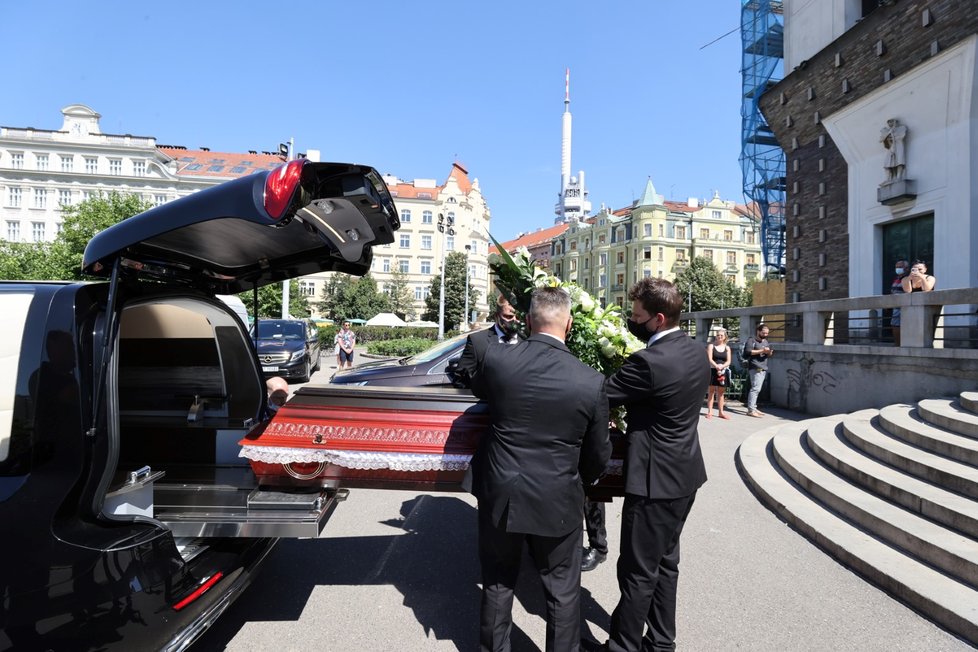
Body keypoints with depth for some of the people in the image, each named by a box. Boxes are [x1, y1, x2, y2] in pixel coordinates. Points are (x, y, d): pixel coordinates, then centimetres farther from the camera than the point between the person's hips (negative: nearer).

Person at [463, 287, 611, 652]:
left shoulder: (496, 359, -15)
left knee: (498, 584, 23)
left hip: (499, 495, 2)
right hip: (557, 503, -1)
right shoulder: (591, 381, -16)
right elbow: (598, 455, -4)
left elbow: (478, 389, 10)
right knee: (563, 591, 21)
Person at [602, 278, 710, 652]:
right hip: (685, 473, 9)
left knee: (637, 572, 6)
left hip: (655, 479, -9)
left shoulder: (649, 362, -26)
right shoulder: (696, 352, 2)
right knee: (665, 562, 22)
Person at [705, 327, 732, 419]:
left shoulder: (727, 347, 9)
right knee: (711, 391, 0)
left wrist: (722, 366, -19)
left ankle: (721, 412, 15)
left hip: (723, 371, 3)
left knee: (721, 392, 9)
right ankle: (710, 412, 2)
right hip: (713, 370, -3)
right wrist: (716, 366, -25)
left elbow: (728, 361, 1)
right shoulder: (711, 346, 1)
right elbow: (710, 359, -9)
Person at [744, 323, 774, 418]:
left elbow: (768, 354, 24)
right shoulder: (751, 340, -3)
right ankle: (751, 410, -15)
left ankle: (753, 408, 15)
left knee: (757, 389, 9)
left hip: (763, 368, 8)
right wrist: (762, 351, -18)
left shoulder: (765, 341, 22)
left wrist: (769, 353, 1)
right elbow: (749, 351, -15)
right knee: (755, 388, -14)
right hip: (755, 368, -8)